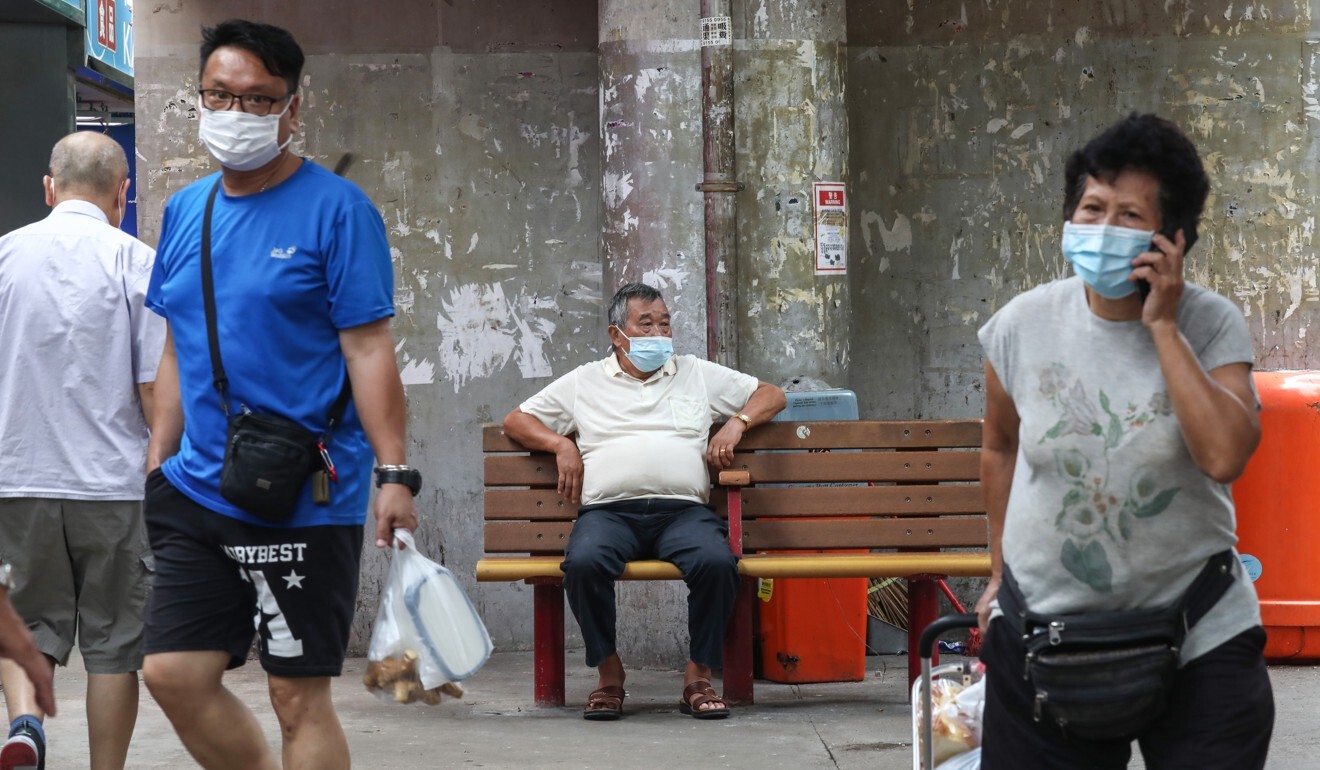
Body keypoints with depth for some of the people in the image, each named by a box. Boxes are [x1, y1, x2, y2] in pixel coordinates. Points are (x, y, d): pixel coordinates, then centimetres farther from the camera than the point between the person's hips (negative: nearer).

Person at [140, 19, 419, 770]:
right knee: (175, 673, 4)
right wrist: (157, 466, 14)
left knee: (299, 694, -2)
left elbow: (369, 349, -11)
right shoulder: (186, 210, 11)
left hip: (306, 501, -6)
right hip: (199, 489, 6)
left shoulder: (336, 209, -7)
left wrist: (395, 472, -18)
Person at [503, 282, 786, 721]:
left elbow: (771, 395, 28)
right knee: (584, 562, -35)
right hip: (608, 511, -1)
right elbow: (516, 421, 23)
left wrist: (737, 423, 8)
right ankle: (609, 673, -15)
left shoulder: (698, 375, 25)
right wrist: (561, 445, 5)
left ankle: (699, 676, -16)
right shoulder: (585, 382, 22)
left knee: (717, 561, -34)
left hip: (683, 511, 1)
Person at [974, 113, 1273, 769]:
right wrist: (1000, 572, 19)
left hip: (1199, 641, -2)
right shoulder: (1022, 326, -4)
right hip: (1044, 631, 2)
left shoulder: (1211, 326, -10)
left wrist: (1163, 327, -22)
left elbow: (1224, 455, -26)